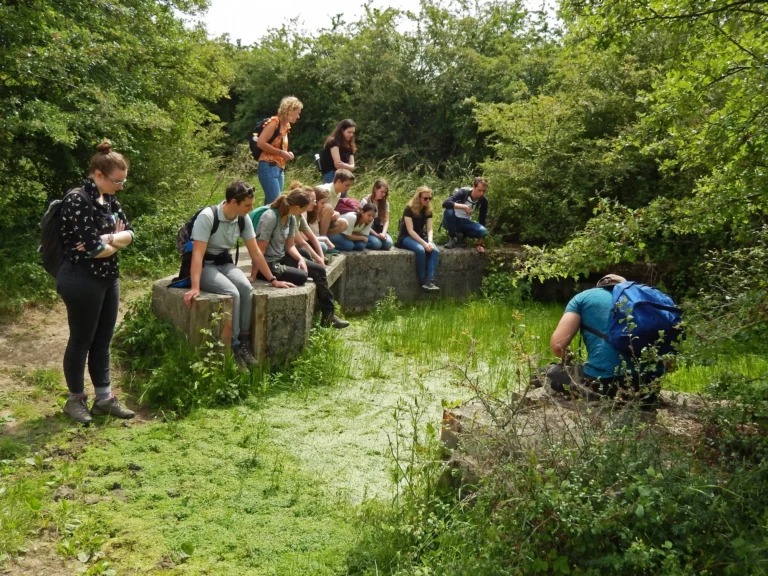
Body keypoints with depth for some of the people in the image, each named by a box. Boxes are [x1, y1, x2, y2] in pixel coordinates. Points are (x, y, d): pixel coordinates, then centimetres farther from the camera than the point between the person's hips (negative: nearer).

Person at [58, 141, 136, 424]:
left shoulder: (109, 199, 8)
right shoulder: (77, 201, -17)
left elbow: (129, 232, 5)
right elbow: (92, 248, -22)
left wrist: (108, 239, -15)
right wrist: (116, 241, -4)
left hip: (108, 279, 8)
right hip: (82, 281, -8)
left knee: (103, 340, 14)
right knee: (81, 340, 5)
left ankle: (104, 398, 23)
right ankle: (75, 399, 21)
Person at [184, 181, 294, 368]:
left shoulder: (244, 219, -5)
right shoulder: (207, 217, -23)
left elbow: (255, 252, 3)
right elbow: (198, 254, -28)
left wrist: (273, 280, 4)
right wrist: (195, 288, -38)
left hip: (225, 263, 5)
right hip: (205, 265, -5)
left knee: (246, 288, -25)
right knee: (232, 293, -31)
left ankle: (244, 342, -14)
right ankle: (234, 346, -18)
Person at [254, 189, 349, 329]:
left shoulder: (291, 218, 2)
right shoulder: (270, 217, -24)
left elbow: (290, 246, 8)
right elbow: (259, 251, -25)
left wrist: (301, 259, -11)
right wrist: (254, 275, -27)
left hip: (282, 258, 9)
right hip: (267, 263, -9)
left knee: (319, 270, 4)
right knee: (301, 276, -27)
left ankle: (328, 314, 10)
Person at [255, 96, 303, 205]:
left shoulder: (286, 126, 16)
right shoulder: (274, 122, -9)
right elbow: (260, 143, -18)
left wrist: (286, 154, 7)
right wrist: (281, 152, -17)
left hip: (279, 168, 9)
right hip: (269, 167, -9)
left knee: (271, 203, 7)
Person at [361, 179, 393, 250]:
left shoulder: (385, 202, 3)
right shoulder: (365, 202, -11)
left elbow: (386, 221, 0)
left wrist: (383, 233, -20)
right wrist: (376, 235, -21)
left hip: (379, 230, 4)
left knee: (388, 243, -25)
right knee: (376, 243, -32)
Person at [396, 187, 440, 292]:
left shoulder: (428, 210, 2)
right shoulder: (409, 209, -16)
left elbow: (429, 229, -1)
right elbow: (410, 231, -21)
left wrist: (429, 241, -22)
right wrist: (424, 243, -29)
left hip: (421, 236, 6)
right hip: (406, 237, -6)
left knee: (435, 251, -25)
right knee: (420, 250, -37)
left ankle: (429, 281, -33)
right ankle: (422, 282, -24)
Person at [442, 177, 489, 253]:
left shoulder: (483, 200, -12)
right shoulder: (463, 192, -23)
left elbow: (482, 220, -6)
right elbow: (445, 203, -37)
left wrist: (479, 244, -10)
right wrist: (464, 206, -41)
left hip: (465, 223, 3)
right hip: (452, 221, -3)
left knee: (483, 231, -27)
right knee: (449, 211, -38)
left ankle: (460, 236, 2)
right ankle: (452, 238, -14)